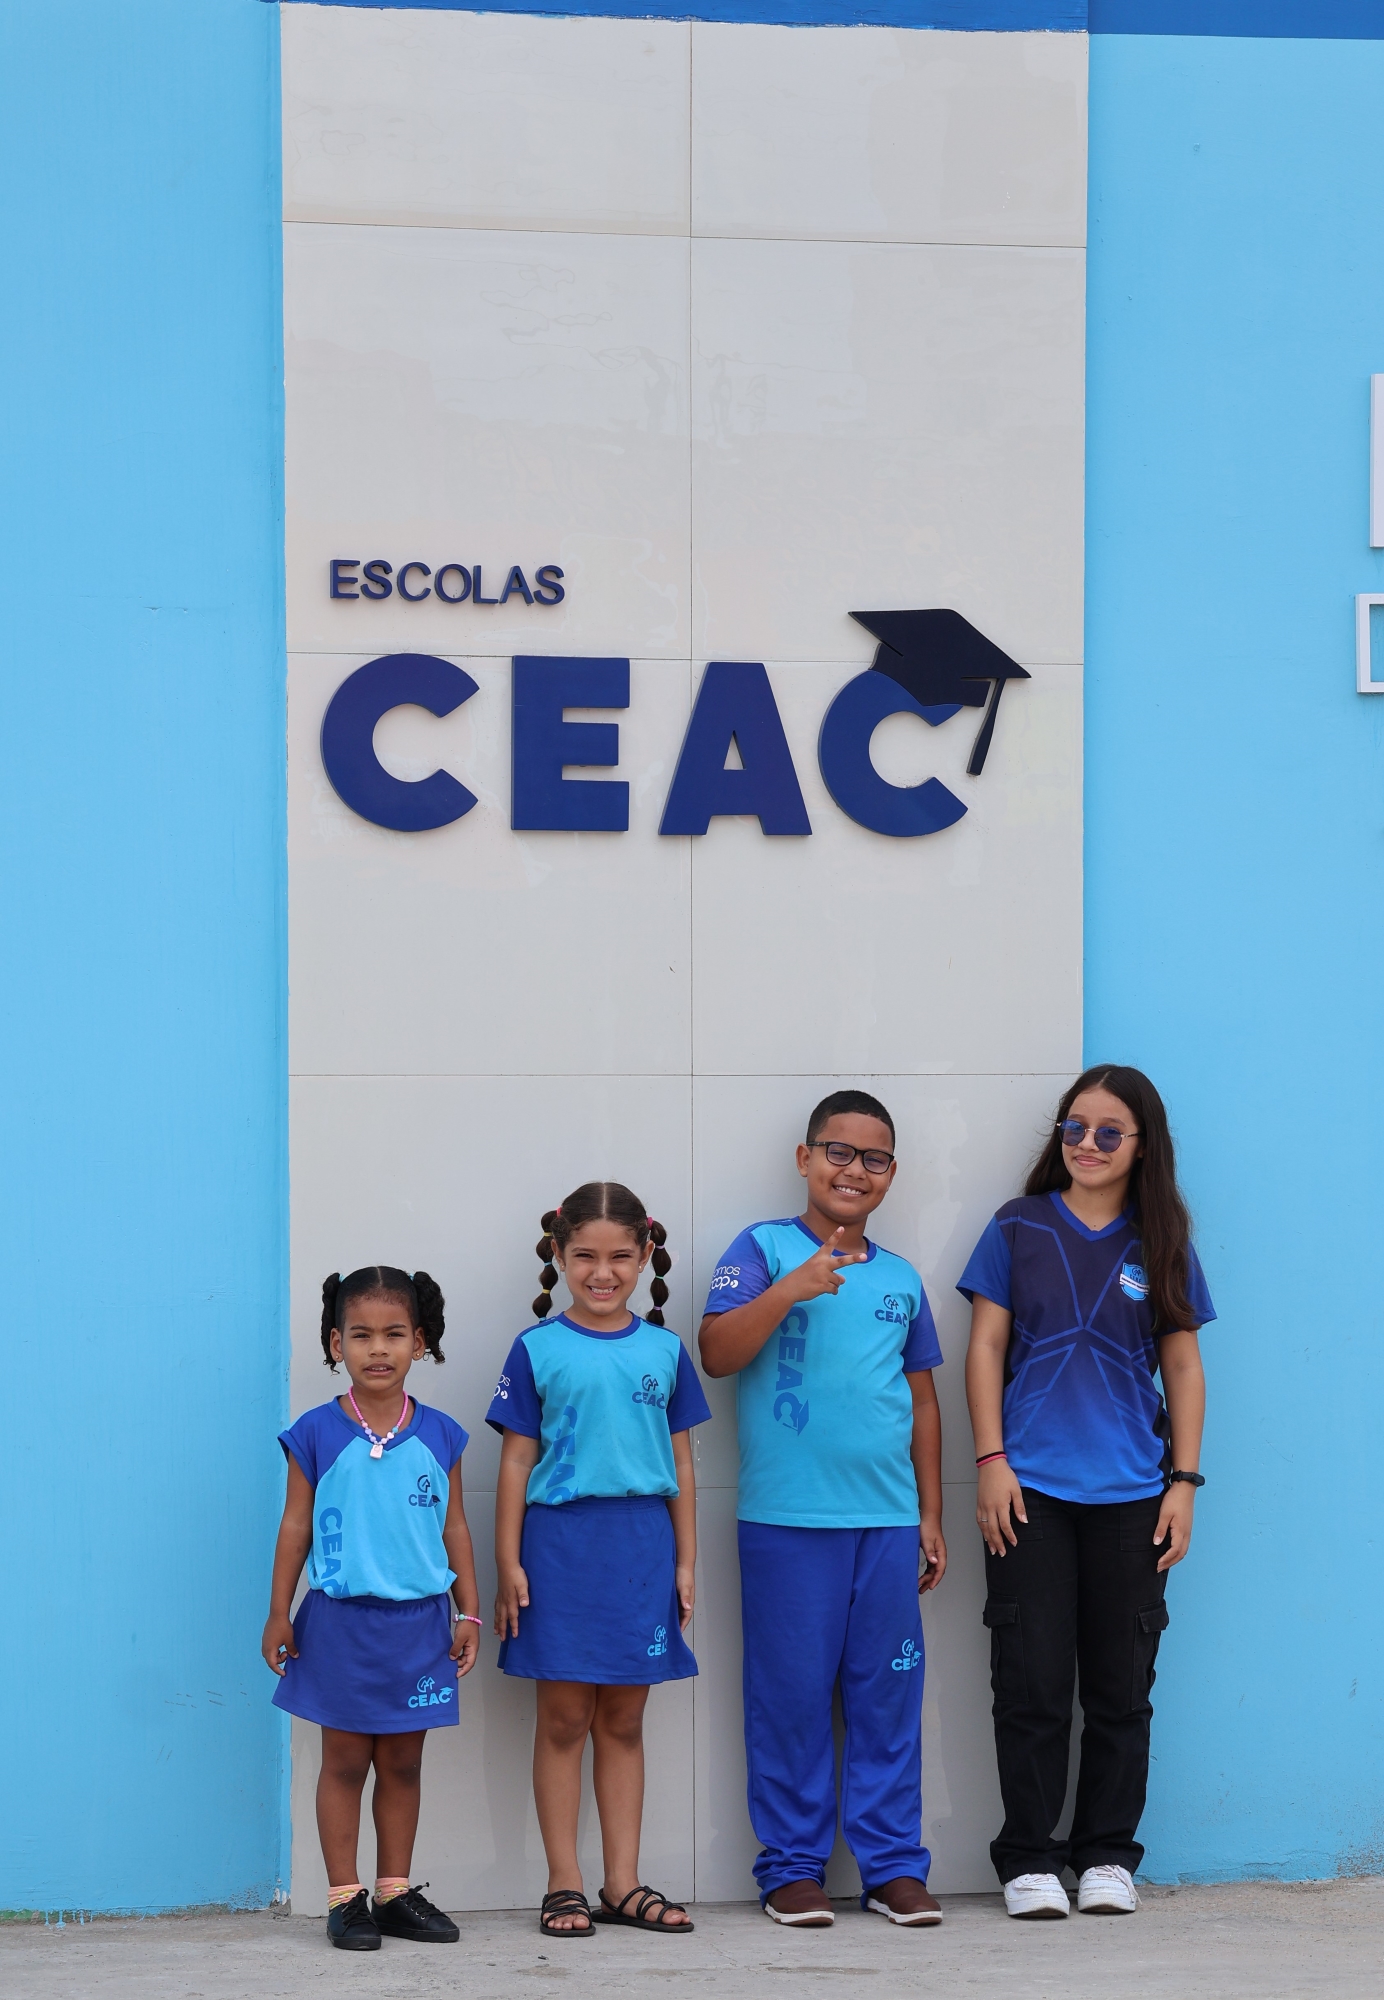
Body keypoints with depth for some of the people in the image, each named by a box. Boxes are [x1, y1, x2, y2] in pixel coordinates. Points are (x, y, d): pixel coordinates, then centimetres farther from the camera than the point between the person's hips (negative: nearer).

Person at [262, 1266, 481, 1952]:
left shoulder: (439, 1435, 3)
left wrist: (469, 1613, 7)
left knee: (402, 1763, 9)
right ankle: (345, 1897, 9)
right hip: (342, 1619, -2)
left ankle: (395, 1892, 18)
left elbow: (454, 1527, 9)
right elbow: (296, 1525, 1)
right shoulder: (317, 1435, -3)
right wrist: (278, 1614, 1)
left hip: (419, 1621, 2)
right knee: (344, 1761, 3)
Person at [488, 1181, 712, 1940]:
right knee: (564, 1719, 2)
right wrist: (508, 1563, -3)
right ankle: (565, 1885, 7)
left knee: (624, 1721, 8)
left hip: (642, 1544, 2)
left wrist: (685, 1561, 8)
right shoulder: (538, 1350, 1)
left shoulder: (664, 1351, 8)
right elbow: (517, 1462, 1)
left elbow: (680, 1463, 11)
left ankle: (623, 1883, 13)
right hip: (560, 1540, -2)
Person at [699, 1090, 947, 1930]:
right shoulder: (764, 1249, 2)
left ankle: (894, 1866, 12)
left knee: (889, 1694, 5)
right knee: (792, 1692, 1)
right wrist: (791, 1287, -21)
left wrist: (931, 1514, 17)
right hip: (788, 1516, -4)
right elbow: (716, 1353, -10)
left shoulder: (900, 1278, 15)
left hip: (888, 1519, 4)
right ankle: (793, 1867, 10)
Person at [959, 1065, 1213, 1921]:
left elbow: (1184, 1369, 11)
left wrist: (1184, 1481, 3)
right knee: (1032, 1681, -1)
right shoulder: (1019, 1230, 5)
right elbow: (987, 1347, 4)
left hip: (1130, 1495, 2)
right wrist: (991, 1462, -4)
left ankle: (1108, 1853, 17)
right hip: (1031, 1492, -2)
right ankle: (1030, 1858, 7)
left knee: (1121, 1683, 6)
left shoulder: (1161, 1247, 8)